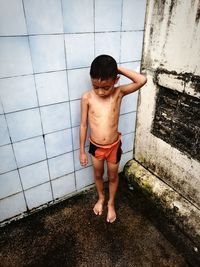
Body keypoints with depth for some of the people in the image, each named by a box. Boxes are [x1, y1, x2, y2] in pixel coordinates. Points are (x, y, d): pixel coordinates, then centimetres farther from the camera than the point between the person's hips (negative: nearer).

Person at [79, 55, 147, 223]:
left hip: (114, 146, 0)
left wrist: (119, 69, -23)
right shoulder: (87, 98, -15)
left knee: (113, 176, 21)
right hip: (95, 146, 1)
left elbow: (142, 80, -27)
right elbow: (83, 125, -7)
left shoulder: (119, 93, -14)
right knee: (98, 175, 24)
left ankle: (111, 203, 49)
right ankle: (101, 198, 54)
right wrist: (82, 151, -2)